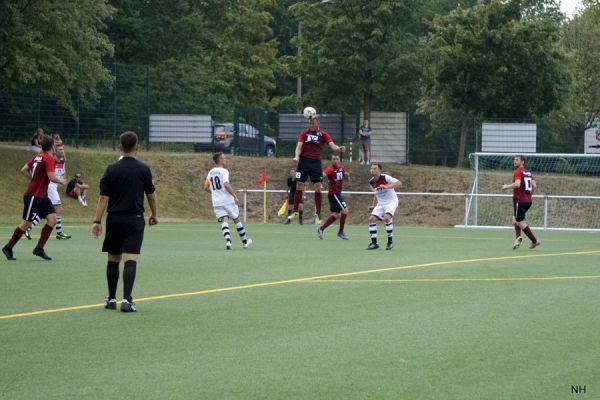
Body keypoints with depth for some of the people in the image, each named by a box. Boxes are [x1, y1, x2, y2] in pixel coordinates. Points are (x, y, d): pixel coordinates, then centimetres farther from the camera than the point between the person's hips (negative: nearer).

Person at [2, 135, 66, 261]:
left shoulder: (38, 156, 10)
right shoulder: (49, 158, -16)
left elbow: (24, 170, 15)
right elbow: (51, 177, -23)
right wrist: (60, 181, -3)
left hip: (42, 196, 9)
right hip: (33, 196, -9)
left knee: (52, 218, 0)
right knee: (26, 223, -1)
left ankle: (39, 248, 1)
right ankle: (8, 248, 11)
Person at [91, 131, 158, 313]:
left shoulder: (111, 170, -1)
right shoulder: (143, 169, -2)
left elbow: (103, 198, -5)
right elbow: (151, 195, 4)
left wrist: (97, 221, -3)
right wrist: (154, 215, 20)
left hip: (114, 219, 2)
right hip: (134, 219, -2)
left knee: (113, 260, 13)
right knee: (130, 260, -8)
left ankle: (111, 298, 21)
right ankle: (127, 299, -19)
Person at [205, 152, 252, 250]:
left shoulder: (210, 173, 11)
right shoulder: (224, 171, -10)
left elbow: (206, 187, 17)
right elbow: (226, 184, -24)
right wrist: (235, 197, -21)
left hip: (216, 202, 5)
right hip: (228, 200, -5)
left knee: (224, 221, -3)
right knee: (236, 219, 11)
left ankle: (228, 240, -27)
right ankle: (245, 241, 22)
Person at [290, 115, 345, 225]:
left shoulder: (323, 134, 3)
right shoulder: (304, 133, 6)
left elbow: (332, 145, -10)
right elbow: (299, 145, -4)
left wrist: (338, 149, -32)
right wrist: (297, 156, -23)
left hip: (316, 163, -1)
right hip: (304, 161, 1)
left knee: (318, 188, -6)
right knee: (299, 187, 4)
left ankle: (318, 215, 1)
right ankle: (295, 212, 15)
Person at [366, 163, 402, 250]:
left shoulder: (385, 178, -16)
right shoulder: (371, 182, 4)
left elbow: (399, 183, -27)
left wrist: (387, 186, -38)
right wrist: (373, 206, 13)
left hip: (391, 201, -6)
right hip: (380, 203, 6)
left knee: (386, 217, -29)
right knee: (372, 218, -11)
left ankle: (390, 241, -15)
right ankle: (374, 243, -1)